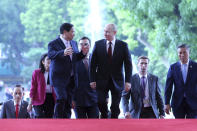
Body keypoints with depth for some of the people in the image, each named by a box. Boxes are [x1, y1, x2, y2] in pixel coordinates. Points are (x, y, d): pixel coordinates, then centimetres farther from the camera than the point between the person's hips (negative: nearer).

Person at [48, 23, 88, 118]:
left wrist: (83, 53, -1)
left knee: (68, 102, 6)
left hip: (70, 78, 7)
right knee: (61, 99, -19)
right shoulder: (53, 44, -8)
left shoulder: (74, 43, 16)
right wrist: (63, 53, -46)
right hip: (59, 77, -7)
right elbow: (50, 54, -27)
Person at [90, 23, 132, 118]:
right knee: (100, 102, -11)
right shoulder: (98, 44, 1)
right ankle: (104, 116, 17)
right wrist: (92, 80, -4)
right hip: (102, 80, 0)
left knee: (115, 106, 2)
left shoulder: (123, 45, -1)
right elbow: (93, 64, 2)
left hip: (117, 81, 0)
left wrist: (128, 81, -10)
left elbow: (128, 64, -2)